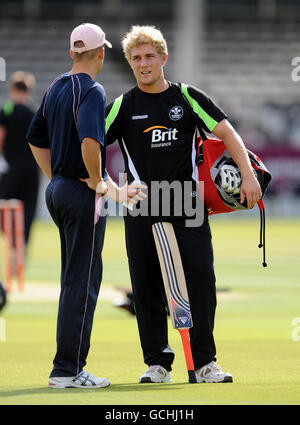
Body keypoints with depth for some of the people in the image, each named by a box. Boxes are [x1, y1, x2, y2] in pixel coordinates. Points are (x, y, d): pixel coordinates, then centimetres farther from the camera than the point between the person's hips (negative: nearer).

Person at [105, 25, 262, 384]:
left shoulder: (187, 98, 7)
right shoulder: (124, 106, 5)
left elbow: (226, 132, 6)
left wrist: (248, 175, -5)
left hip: (188, 206, 0)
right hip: (142, 210, 0)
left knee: (201, 278, -7)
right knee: (147, 287, 0)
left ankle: (205, 363, 0)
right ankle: (157, 363, 10)